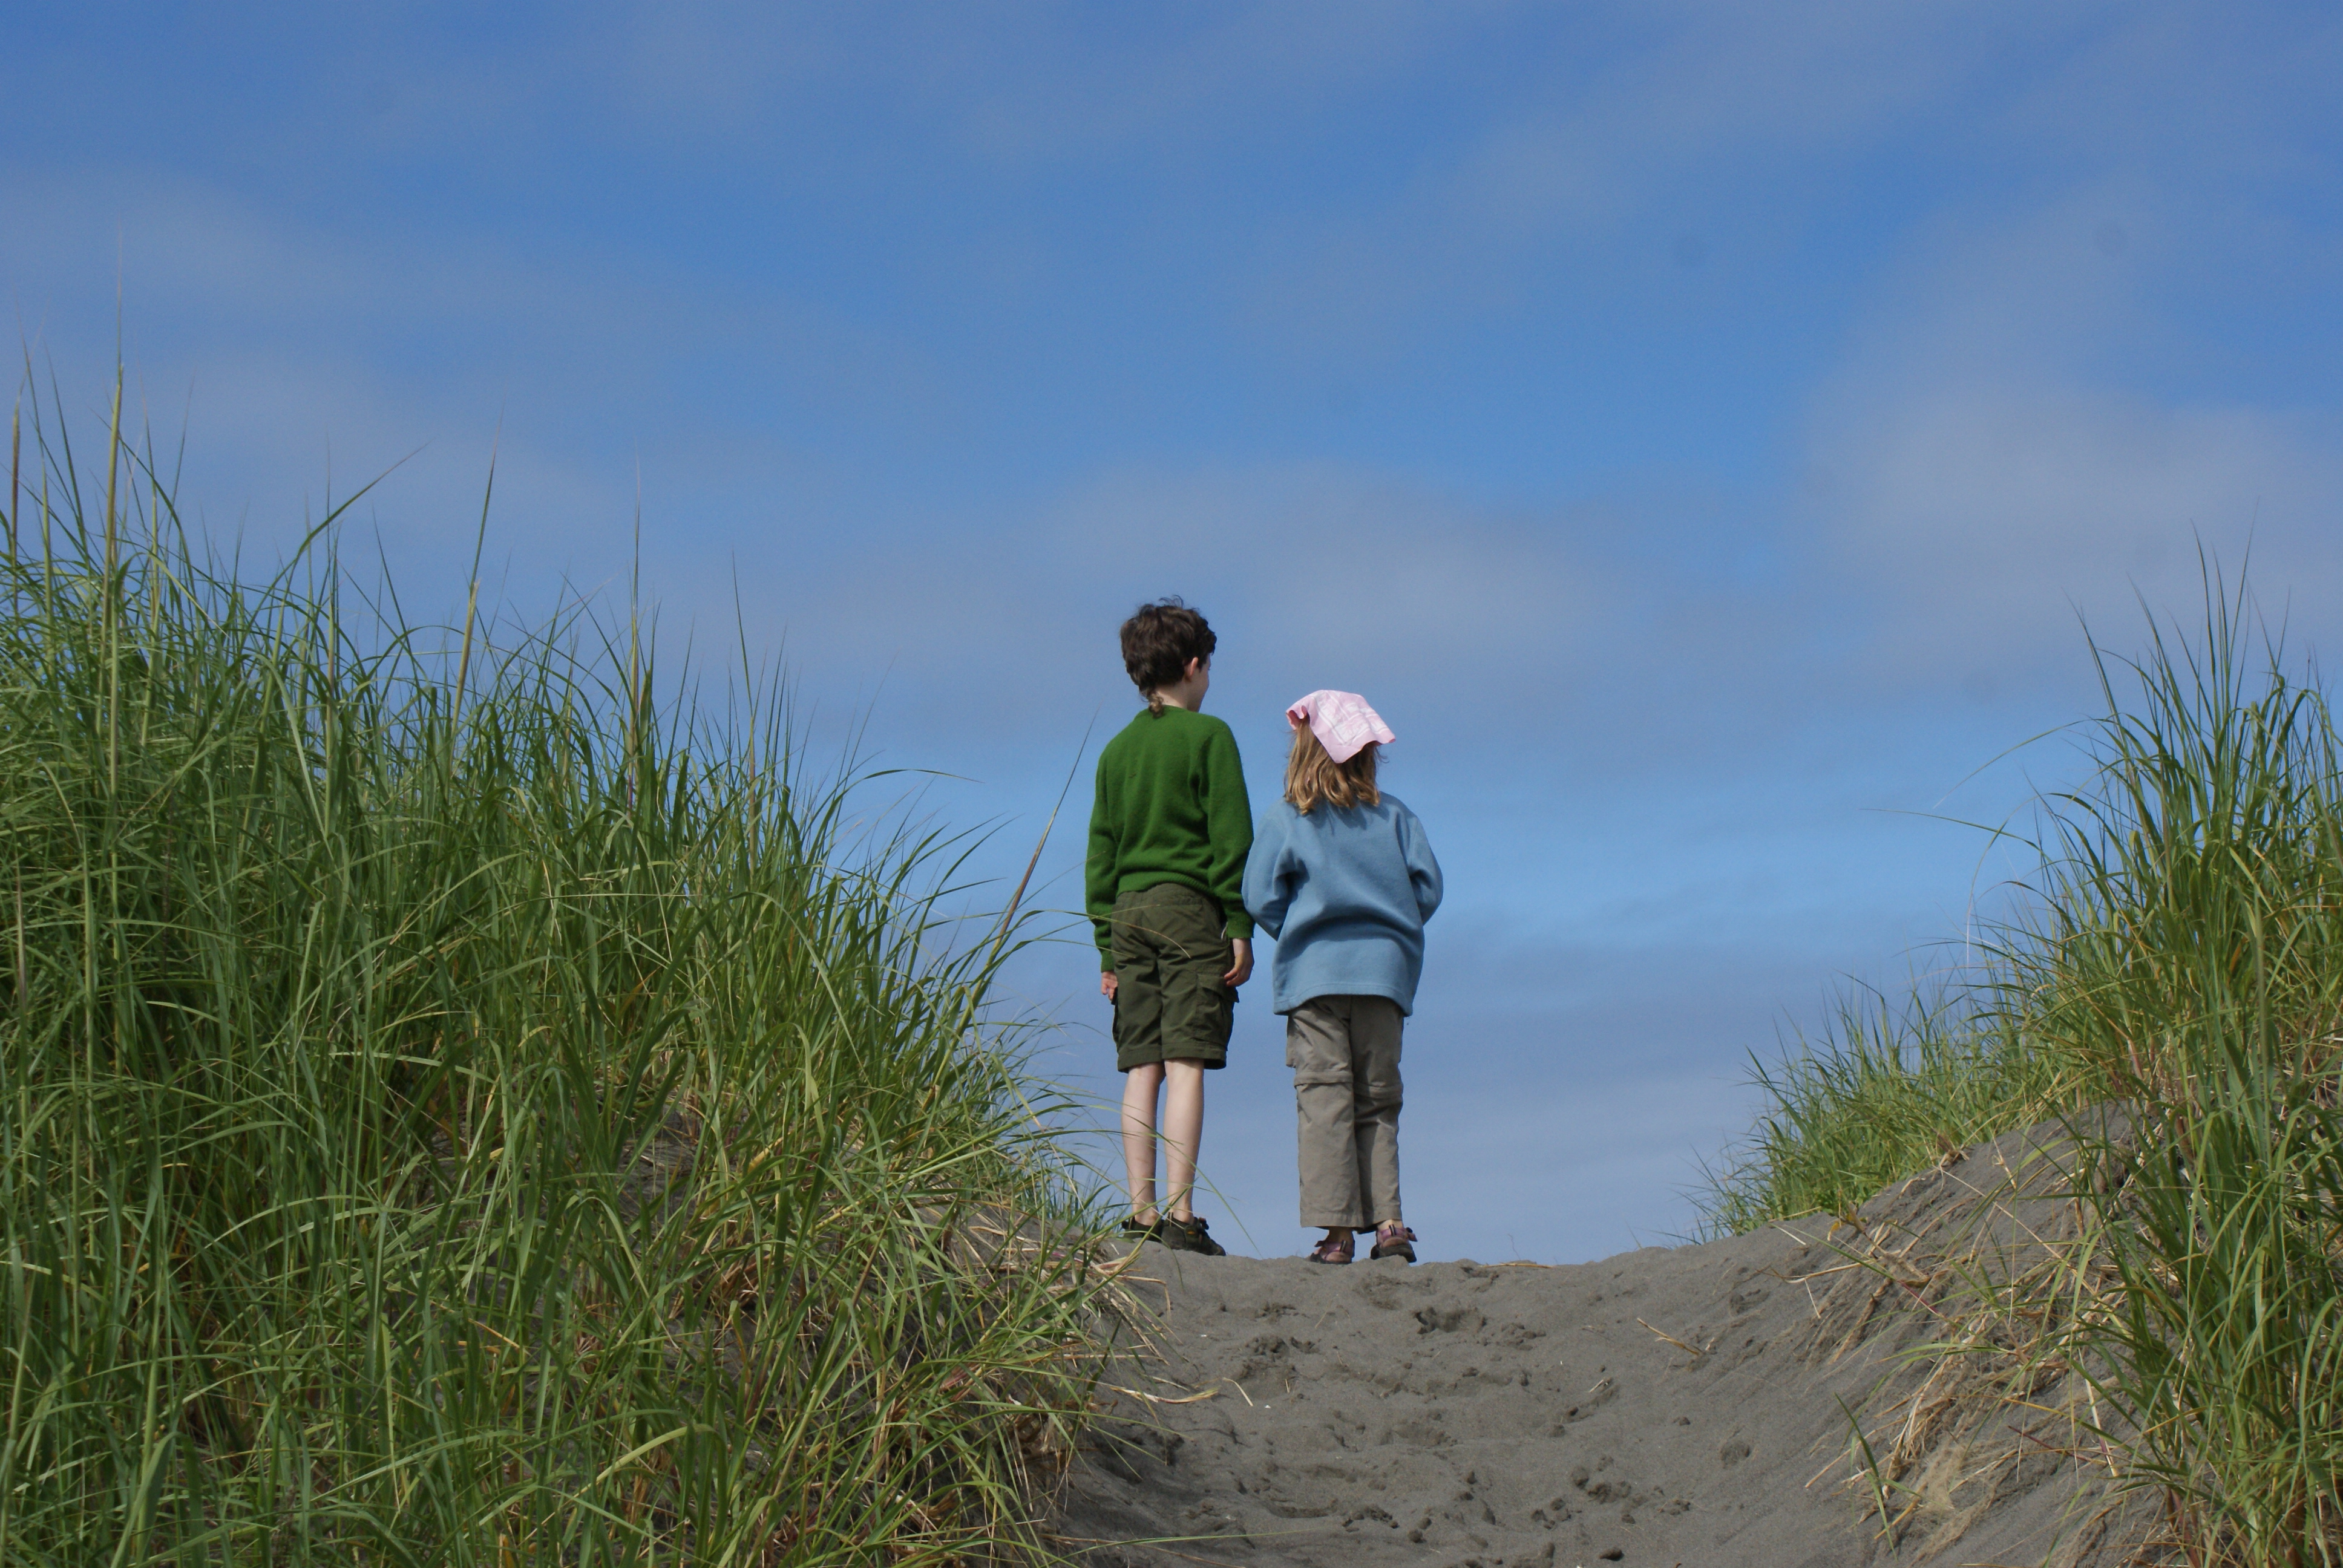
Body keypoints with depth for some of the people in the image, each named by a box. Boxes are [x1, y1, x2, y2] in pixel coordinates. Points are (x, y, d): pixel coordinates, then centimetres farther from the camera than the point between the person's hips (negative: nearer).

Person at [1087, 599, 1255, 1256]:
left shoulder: (1117, 749, 15)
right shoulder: (1208, 736, -1)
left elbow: (1101, 852, 16)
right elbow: (1231, 837, -7)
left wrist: (1108, 948, 18)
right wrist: (1241, 928, -6)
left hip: (1129, 913, 5)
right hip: (1192, 909, -5)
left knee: (1142, 1069, 4)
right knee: (1186, 1063, -8)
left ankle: (1142, 1215, 0)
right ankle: (1180, 1215, -13)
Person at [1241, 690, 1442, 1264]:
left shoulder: (1285, 819, 1)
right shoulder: (1394, 816, 9)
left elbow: (1261, 898, -4)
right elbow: (1428, 885, 5)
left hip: (1314, 974, -3)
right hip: (1385, 972, 3)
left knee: (1323, 1098, -3)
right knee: (1378, 1101, 10)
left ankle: (1335, 1227, -10)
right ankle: (1387, 1220, -1)